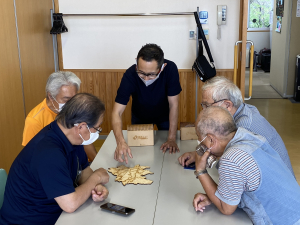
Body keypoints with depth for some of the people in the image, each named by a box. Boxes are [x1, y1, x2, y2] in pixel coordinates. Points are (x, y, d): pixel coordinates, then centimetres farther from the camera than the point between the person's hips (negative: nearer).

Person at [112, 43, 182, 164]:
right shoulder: (130, 75, -36)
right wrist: (120, 141, -54)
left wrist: (172, 139, -28)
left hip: (164, 116, 0)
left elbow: (173, 105, -28)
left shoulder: (170, 69, -37)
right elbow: (117, 113, -37)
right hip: (140, 118, 0)